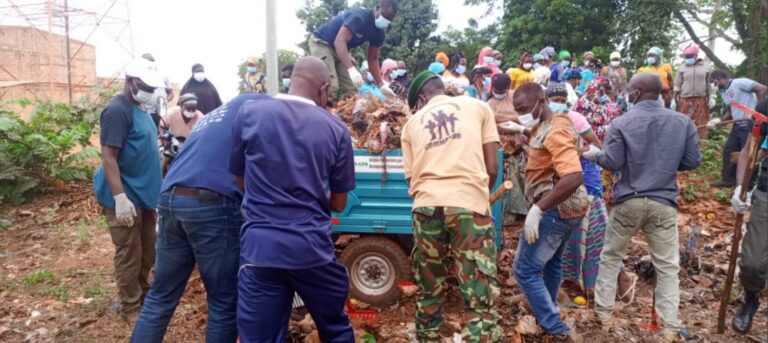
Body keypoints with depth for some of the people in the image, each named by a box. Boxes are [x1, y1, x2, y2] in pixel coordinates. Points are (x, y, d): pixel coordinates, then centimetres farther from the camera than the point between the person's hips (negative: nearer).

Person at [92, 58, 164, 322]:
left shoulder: (139, 109, 12)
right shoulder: (117, 110, -17)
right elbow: (108, 156, -22)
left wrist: (155, 187, 21)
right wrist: (120, 197, -27)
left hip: (144, 193, 9)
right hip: (125, 196, -9)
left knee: (148, 252, 16)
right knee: (129, 253, 1)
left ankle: (143, 296, 32)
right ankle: (130, 307, 15)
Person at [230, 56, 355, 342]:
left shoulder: (249, 113, 0)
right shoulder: (336, 129, 0)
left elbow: (240, 179, 13)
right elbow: (338, 202, 8)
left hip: (260, 246, 0)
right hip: (312, 247, 1)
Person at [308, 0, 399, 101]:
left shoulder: (379, 32, -4)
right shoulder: (359, 17, -30)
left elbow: (373, 59, 3)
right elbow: (339, 41, -41)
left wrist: (381, 85, -8)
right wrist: (351, 69, -53)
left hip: (341, 50, 9)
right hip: (321, 42, -9)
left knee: (351, 88, 3)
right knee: (331, 86, -23)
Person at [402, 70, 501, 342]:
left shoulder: (412, 123, 22)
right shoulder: (478, 106, 18)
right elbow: (492, 167, 13)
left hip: (426, 205, 3)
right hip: (468, 202, -2)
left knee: (429, 291, 17)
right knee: (480, 297, 1)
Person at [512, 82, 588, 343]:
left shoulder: (555, 132, -24)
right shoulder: (544, 126, 8)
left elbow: (574, 178, -35)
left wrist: (537, 209, -34)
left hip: (555, 210, -11)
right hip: (563, 208, 11)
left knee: (525, 270, -6)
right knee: (551, 262, 24)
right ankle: (547, 313, 43)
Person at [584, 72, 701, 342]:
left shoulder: (621, 123, -9)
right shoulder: (683, 122, 1)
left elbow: (612, 163, -11)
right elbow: (692, 161, 4)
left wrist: (594, 154, 9)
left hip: (628, 202, -1)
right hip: (664, 203, 2)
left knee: (611, 257, 16)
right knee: (667, 266, 10)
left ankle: (604, 312, 23)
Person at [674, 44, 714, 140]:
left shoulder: (706, 66, 7)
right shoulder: (682, 67, 7)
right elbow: (677, 85, 8)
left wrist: (712, 97, -1)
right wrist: (674, 99, 3)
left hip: (701, 100, 0)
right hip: (685, 100, 0)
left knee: (701, 124, 3)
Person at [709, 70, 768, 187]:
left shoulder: (739, 82, -13)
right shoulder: (724, 93, 14)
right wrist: (719, 120, 1)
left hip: (750, 125, -9)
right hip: (737, 125, 9)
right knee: (728, 151, 12)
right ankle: (728, 180, 24)